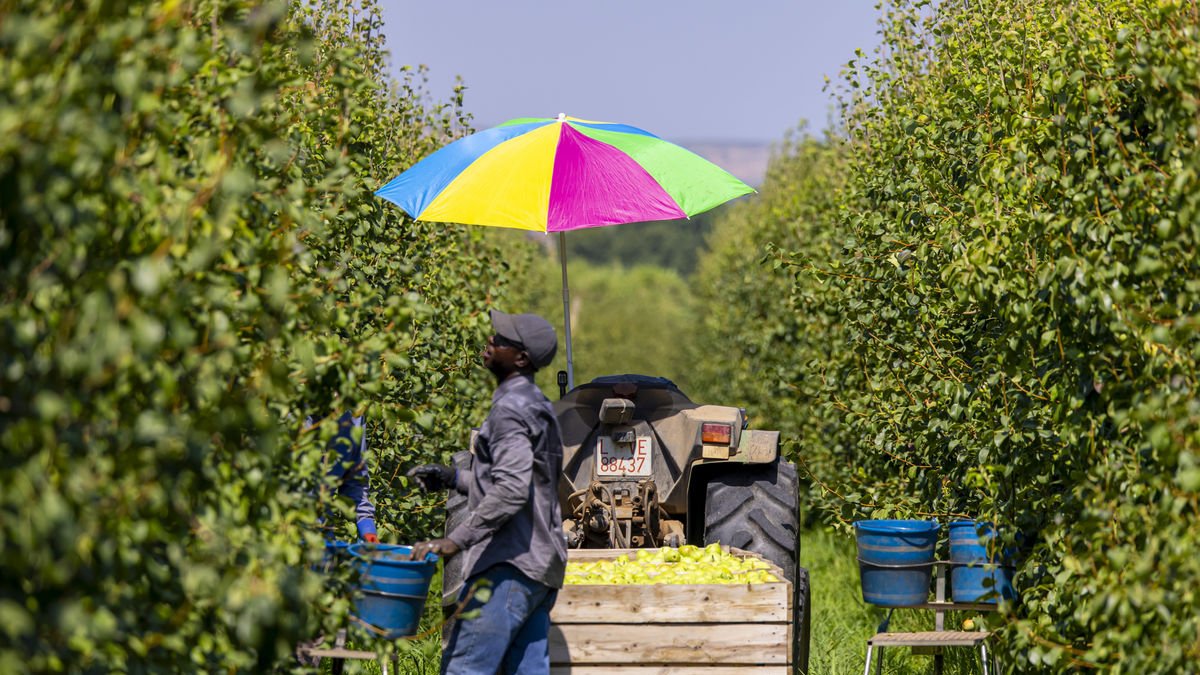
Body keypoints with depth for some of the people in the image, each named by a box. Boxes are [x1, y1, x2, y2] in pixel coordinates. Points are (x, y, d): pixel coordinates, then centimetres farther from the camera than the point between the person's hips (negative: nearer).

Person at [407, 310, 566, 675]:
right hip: (542, 563, 10)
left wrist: (456, 540, -26)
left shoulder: (511, 408, -13)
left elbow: (512, 490, -24)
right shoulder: (537, 405, 19)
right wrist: (452, 478, 23)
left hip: (510, 564, -10)